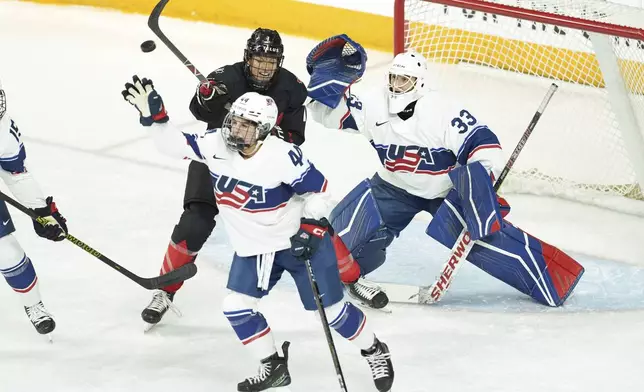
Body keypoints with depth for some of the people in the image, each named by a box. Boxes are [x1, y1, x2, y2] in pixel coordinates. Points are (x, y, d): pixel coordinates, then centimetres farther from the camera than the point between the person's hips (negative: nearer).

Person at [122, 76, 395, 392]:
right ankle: (273, 367, 16)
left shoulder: (283, 156, -26)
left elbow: (318, 189, -15)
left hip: (301, 242, -5)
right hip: (254, 248, 5)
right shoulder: (216, 145, -13)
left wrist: (311, 225, -24)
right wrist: (153, 116, -23)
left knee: (331, 309, 1)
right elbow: (174, 144, -8)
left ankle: (374, 351, 27)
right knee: (236, 307, -2)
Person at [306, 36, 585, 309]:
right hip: (396, 187, 4)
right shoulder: (375, 105, -15)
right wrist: (328, 80, -23)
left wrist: (479, 186, -36)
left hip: (447, 190, -4)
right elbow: (333, 113, -7)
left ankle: (549, 278, -6)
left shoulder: (444, 110, -28)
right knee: (349, 222, -16)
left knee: (489, 236, -16)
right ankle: (348, 275, 9)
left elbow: (484, 145, -27)